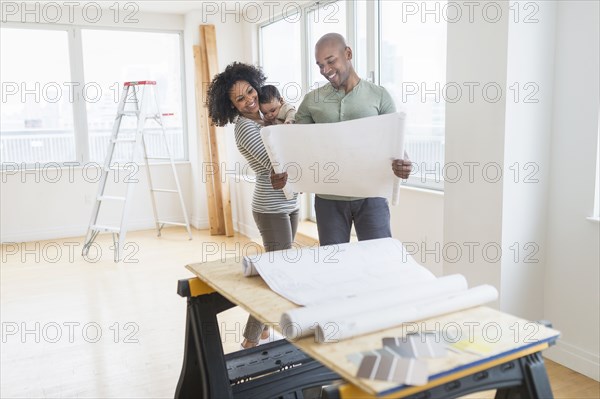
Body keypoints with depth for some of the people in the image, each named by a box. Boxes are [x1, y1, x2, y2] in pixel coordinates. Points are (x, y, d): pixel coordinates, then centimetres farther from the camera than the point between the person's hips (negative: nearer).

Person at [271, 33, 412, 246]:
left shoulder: (379, 96, 2)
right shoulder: (311, 101, 5)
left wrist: (403, 164, -22)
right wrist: (281, 174, -16)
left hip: (370, 196, -1)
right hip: (329, 199, 2)